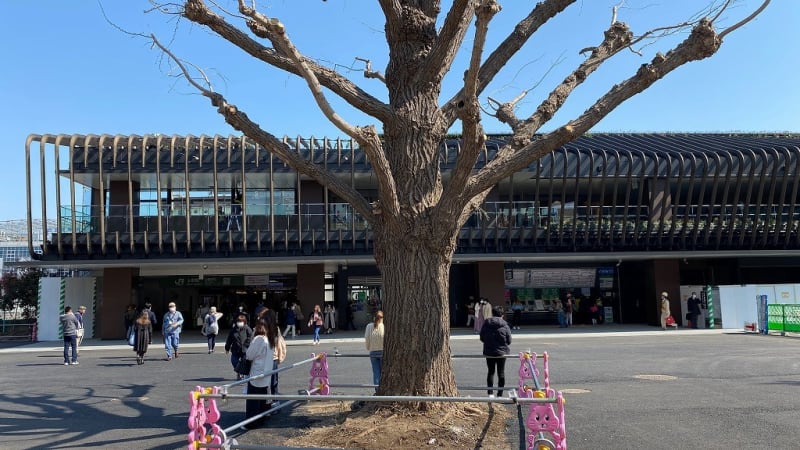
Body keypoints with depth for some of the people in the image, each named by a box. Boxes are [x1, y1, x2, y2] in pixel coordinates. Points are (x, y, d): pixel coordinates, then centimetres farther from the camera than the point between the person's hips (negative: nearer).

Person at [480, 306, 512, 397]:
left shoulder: (486, 324, -5)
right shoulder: (505, 326, -10)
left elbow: (482, 338, 1)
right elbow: (509, 341, -5)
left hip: (489, 352, 2)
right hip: (501, 352, -1)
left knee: (491, 372, 14)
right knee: (501, 373, 9)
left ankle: (490, 393, 12)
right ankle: (500, 394, 10)